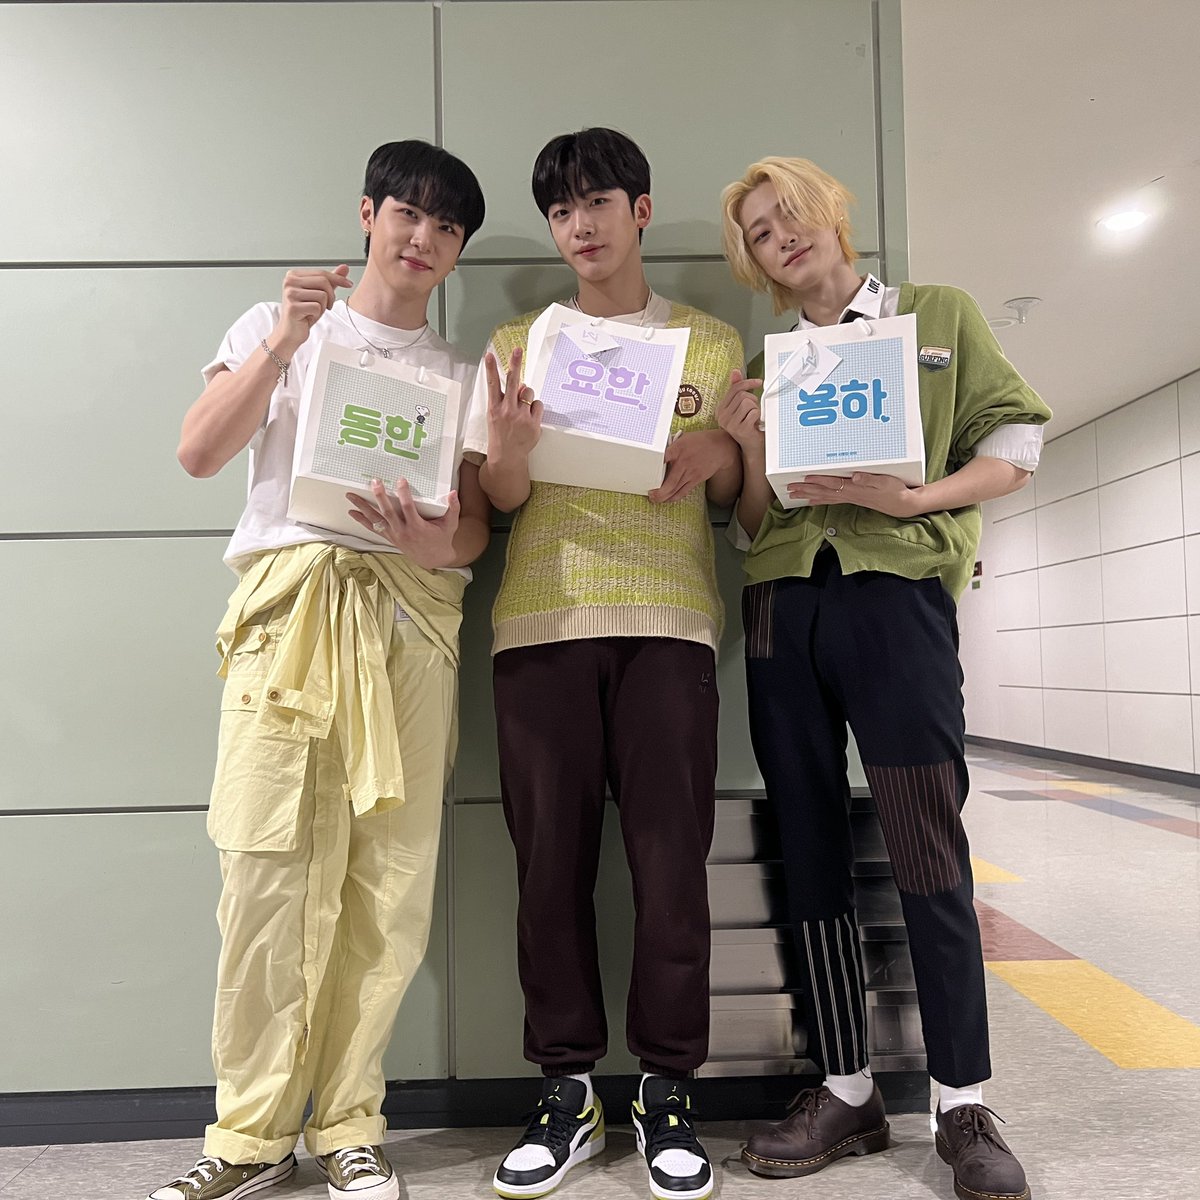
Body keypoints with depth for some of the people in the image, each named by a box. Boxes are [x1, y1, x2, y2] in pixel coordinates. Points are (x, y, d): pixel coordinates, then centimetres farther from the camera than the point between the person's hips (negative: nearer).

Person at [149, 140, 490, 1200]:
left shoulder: (460, 373, 20)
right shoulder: (277, 328, 17)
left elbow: (479, 527, 11)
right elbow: (199, 453, 2)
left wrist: (438, 544, -12)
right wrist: (286, 338, -6)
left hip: (409, 616, 2)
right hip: (287, 603, -1)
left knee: (388, 881, -2)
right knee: (269, 870, -7)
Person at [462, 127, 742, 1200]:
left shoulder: (713, 343, 17)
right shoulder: (516, 343, 17)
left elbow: (742, 496, 16)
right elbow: (497, 497, 9)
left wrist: (719, 453, -6)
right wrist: (506, 453, -13)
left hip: (667, 620, 0)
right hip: (542, 620, 1)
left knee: (670, 857, -3)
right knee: (551, 858, 0)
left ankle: (668, 1092, 12)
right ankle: (566, 1092, 13)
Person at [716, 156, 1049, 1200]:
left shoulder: (940, 315, 12)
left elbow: (1015, 446, 5)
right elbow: (757, 524, 15)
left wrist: (909, 496, -12)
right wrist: (751, 445, -5)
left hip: (896, 588, -3)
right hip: (783, 606, 4)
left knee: (927, 849, -8)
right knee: (811, 847, 4)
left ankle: (965, 1106, 6)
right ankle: (847, 1091, 16)